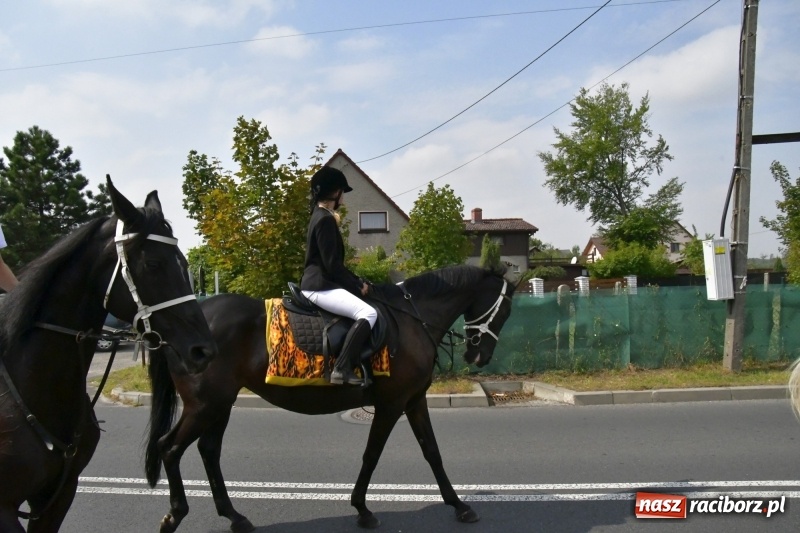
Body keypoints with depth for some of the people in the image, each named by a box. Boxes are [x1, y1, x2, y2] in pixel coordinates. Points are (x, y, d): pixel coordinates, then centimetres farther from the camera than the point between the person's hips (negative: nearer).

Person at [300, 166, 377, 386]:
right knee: (368, 313, -24)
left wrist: (357, 282, 12)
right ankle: (342, 369, -29)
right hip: (321, 287, -11)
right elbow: (332, 264, -18)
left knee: (364, 312, 19)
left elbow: (334, 262, 21)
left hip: (320, 284, 11)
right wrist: (357, 287, -9)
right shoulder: (325, 219, -13)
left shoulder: (321, 217, 19)